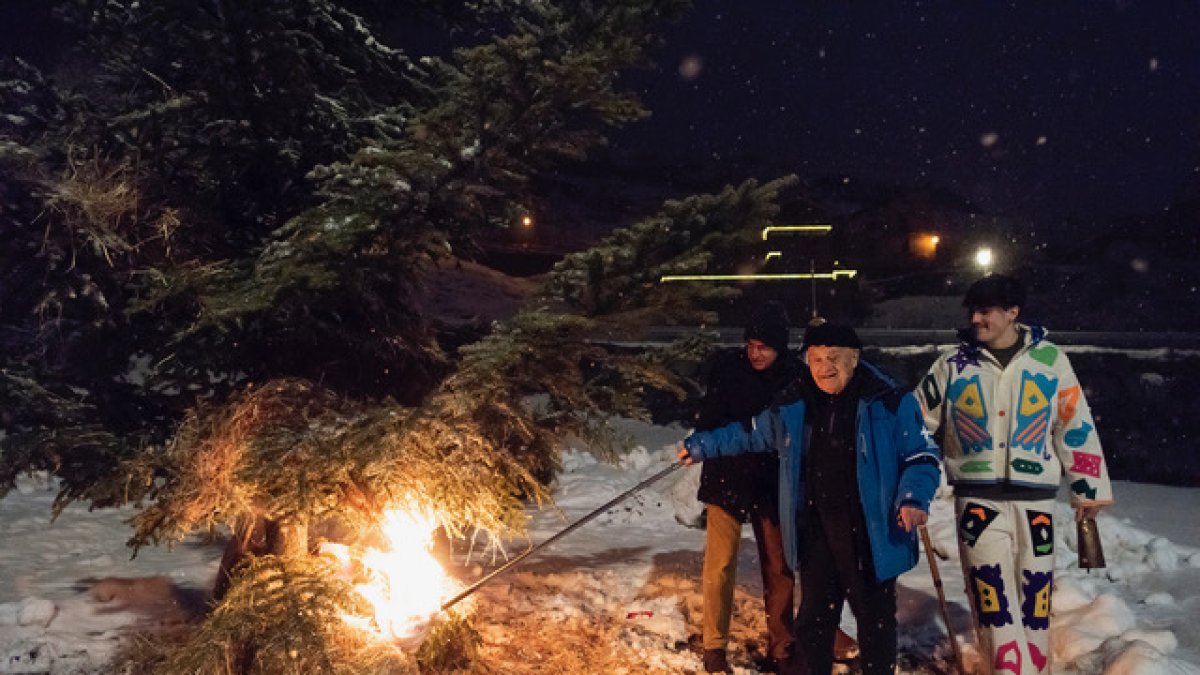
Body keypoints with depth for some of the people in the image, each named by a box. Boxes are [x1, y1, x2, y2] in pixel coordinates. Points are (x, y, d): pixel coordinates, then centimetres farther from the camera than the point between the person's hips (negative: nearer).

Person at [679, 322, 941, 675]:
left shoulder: (890, 403, -8)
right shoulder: (793, 406, 3)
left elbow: (922, 455, -2)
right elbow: (752, 434, 18)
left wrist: (914, 498, -19)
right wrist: (702, 445, 20)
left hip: (872, 533, -3)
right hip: (815, 530, 3)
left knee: (875, 615, 12)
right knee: (814, 615, 13)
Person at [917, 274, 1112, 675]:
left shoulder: (1050, 359, 0)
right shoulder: (953, 365, -1)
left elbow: (1076, 426, 6)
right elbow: (917, 422, 5)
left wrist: (1088, 488, 9)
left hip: (1035, 499, 1)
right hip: (978, 500, -1)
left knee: (1035, 596, 12)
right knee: (993, 599, -7)